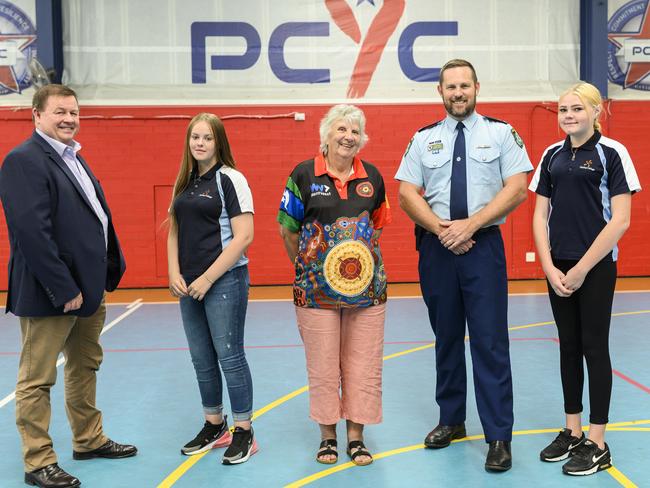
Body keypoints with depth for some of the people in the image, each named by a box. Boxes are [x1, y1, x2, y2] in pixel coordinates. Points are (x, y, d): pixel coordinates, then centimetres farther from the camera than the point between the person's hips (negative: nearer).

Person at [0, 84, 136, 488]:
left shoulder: (74, 158, 13)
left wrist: (110, 269, 8)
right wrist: (64, 289, -23)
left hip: (88, 287, 10)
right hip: (51, 293, -10)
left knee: (85, 368, 21)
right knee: (37, 380, 4)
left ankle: (90, 440, 37)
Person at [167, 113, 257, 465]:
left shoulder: (230, 179, -8)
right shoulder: (184, 182, 12)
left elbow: (243, 237, -14)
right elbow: (174, 232, 15)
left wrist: (208, 278, -15)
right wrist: (174, 274, 0)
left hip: (224, 281, -6)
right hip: (189, 286, 7)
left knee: (229, 356, -1)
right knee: (202, 360, 13)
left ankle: (244, 432, 13)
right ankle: (214, 426, 28)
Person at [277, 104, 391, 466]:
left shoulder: (372, 176, 5)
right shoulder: (304, 174, -2)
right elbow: (288, 229, 3)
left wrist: (362, 260, 10)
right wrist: (308, 269, 7)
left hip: (366, 285, 2)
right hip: (317, 287, -2)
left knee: (363, 365, 6)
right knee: (323, 366, 5)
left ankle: (356, 436, 19)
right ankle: (328, 436, 21)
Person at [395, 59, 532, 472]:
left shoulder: (501, 133, 3)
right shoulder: (424, 139, 9)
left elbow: (516, 189, -6)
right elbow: (407, 194, 2)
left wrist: (469, 224, -15)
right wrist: (442, 229, -12)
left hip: (484, 245, -3)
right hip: (436, 248, 3)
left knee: (490, 343, -4)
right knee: (446, 339, 12)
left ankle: (499, 437, 3)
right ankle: (451, 421, 26)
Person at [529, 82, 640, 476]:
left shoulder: (611, 153, -7)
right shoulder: (552, 155, 8)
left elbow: (620, 220, -12)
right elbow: (541, 215, 8)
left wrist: (582, 268, -13)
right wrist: (550, 267, -3)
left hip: (596, 267, -5)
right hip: (558, 268, 5)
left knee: (594, 347, 0)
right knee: (569, 347, 11)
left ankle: (598, 444, 10)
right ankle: (573, 432, 23)